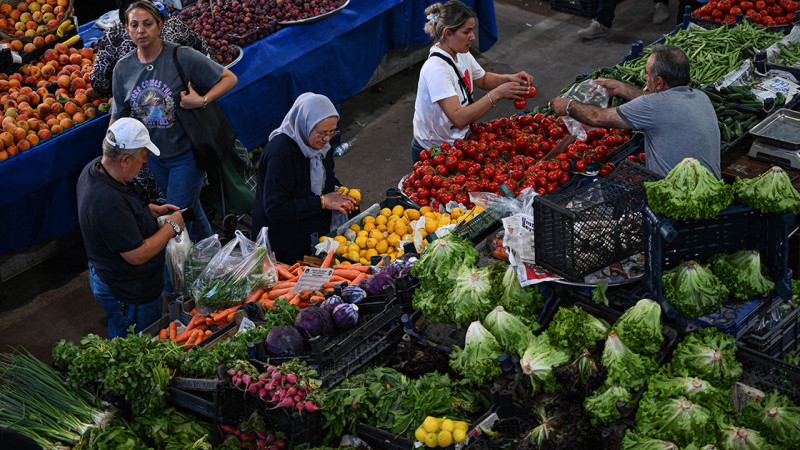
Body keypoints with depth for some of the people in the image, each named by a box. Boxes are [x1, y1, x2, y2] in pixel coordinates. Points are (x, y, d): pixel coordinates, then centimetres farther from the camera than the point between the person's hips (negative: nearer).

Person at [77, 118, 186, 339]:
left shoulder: (96, 167, -5)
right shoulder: (107, 203, -38)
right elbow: (137, 255, -30)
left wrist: (154, 210, 6)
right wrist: (172, 226, -18)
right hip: (130, 295, -10)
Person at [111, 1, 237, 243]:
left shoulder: (182, 57, -17)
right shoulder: (123, 68, -3)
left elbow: (229, 78, -12)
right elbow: (117, 118, 6)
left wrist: (202, 101, -25)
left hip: (186, 152, -5)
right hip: (154, 155, 5)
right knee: (190, 208, 22)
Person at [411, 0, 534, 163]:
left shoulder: (461, 54, -1)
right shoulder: (436, 69, -29)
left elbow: (482, 79, 18)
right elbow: (458, 118, -36)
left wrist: (510, 78, -2)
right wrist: (497, 94, -36)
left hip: (454, 140, 8)